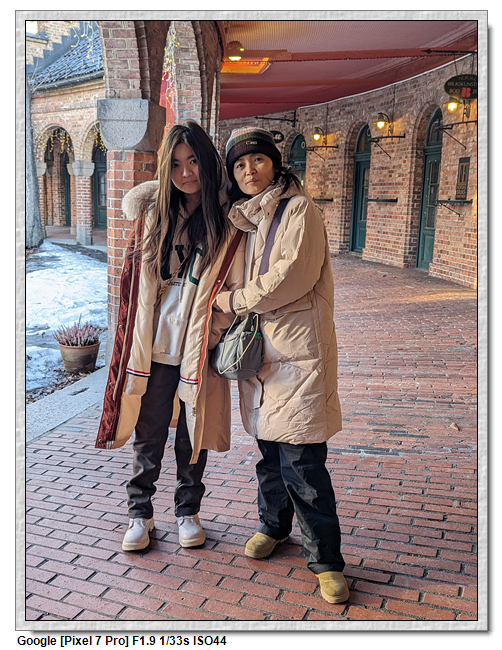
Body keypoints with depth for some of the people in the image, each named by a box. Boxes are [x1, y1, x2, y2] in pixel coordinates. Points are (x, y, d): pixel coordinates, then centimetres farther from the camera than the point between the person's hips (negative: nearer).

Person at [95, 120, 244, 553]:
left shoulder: (228, 221, -4)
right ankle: (140, 515, 29)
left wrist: (214, 337, -8)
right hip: (153, 347, 1)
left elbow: (236, 288, -2)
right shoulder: (153, 212, 3)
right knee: (149, 436, 11)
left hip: (200, 350, -1)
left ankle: (188, 511, 34)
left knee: (193, 436, 13)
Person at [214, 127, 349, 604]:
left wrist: (232, 300, -6)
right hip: (257, 348, 7)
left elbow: (290, 277, -16)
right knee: (269, 449, 17)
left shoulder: (299, 209, -6)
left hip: (298, 349, -7)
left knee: (301, 461, -7)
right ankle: (273, 526, 38)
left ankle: (325, 559, 8)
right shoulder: (244, 219, 17)